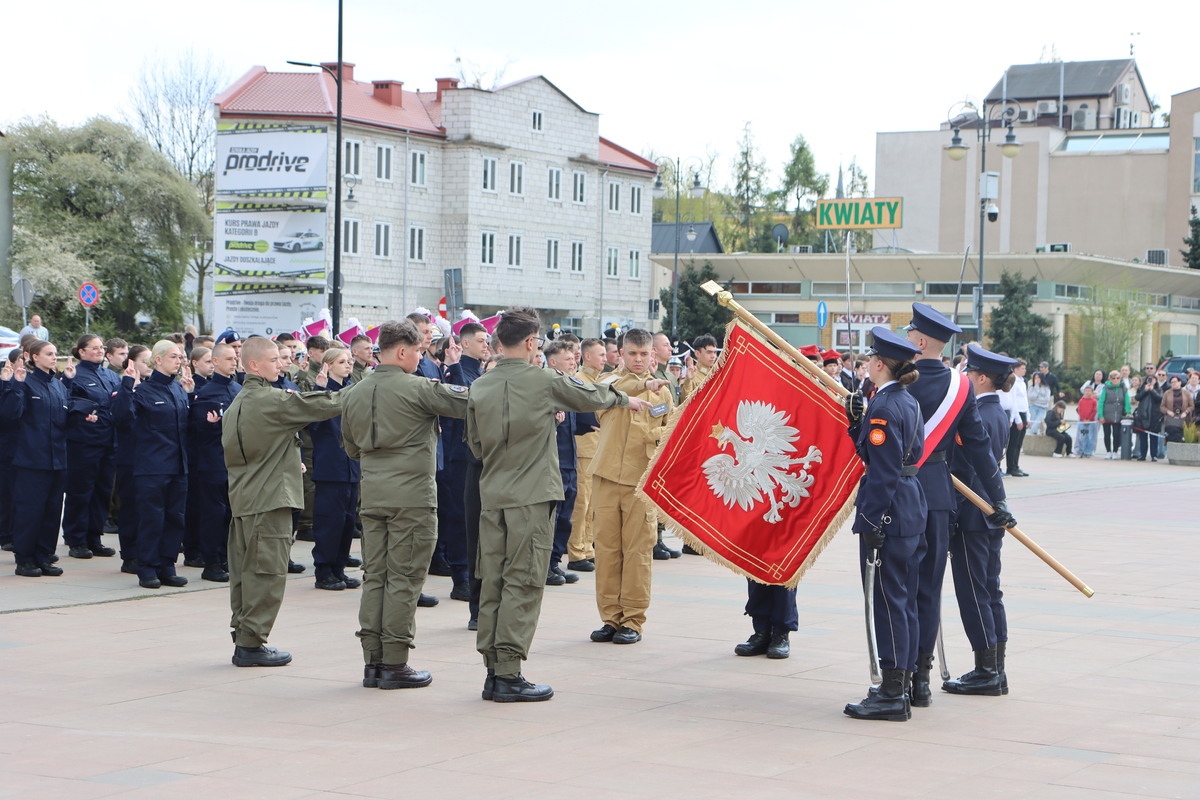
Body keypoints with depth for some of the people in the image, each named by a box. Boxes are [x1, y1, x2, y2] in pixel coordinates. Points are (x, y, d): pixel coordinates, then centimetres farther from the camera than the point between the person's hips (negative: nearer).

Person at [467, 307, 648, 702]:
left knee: (493, 583, 8)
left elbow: (476, 445, 14)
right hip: (531, 497, -5)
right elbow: (592, 396, 7)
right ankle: (508, 674, -6)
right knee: (522, 585, -4)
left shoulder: (480, 387, 5)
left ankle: (493, 670, 11)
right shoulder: (543, 381, -8)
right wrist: (627, 399, 26)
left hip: (492, 496, 5)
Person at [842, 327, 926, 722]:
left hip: (887, 511, -10)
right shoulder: (908, 402, 14)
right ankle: (902, 685, 21)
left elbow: (883, 471, -19)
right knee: (903, 599, 14)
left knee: (888, 599, -6)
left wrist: (872, 524, -19)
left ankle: (893, 695, -4)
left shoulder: (884, 407, -16)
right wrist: (857, 421, 8)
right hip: (912, 507, 10)